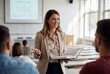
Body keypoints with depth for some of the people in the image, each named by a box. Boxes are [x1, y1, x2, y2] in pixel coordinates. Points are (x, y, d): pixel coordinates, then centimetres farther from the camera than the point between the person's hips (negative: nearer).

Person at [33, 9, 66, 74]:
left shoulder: (62, 34, 4)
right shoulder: (40, 34, -6)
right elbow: (37, 55, 0)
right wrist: (38, 54, -21)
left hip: (59, 67, 3)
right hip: (46, 68, -3)